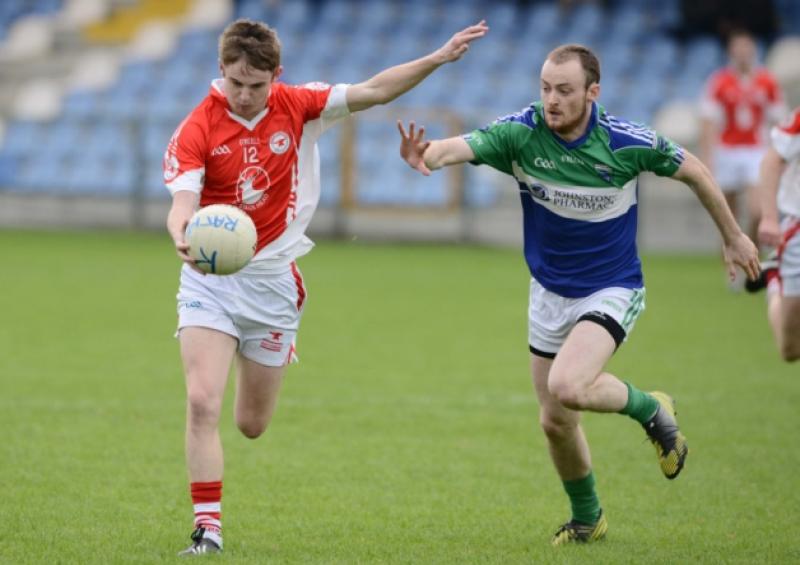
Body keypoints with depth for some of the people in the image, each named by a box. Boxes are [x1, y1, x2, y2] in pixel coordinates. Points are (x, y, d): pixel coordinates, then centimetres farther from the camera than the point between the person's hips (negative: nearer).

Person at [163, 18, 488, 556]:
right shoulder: (196, 131, -14)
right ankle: (208, 527, -12)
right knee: (202, 404, -19)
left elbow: (372, 91, 5)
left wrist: (439, 57, 0)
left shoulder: (297, 107, -3)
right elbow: (183, 203, -26)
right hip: (210, 277, -3)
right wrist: (183, 237, -48)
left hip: (272, 279, 3)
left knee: (252, 424, 10)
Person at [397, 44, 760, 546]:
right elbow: (463, 146, -34)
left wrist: (733, 236, 7)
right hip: (549, 293, 4)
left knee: (568, 388, -29)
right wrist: (430, 156, -58)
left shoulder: (626, 142, -20)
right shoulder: (521, 132, -16)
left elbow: (691, 170, -3)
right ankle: (587, 519, 36)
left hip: (612, 290, -4)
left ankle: (651, 410, 1)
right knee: (555, 422, 11)